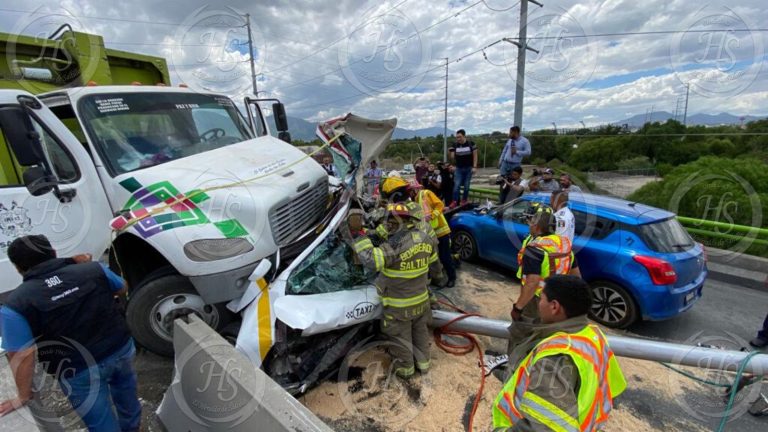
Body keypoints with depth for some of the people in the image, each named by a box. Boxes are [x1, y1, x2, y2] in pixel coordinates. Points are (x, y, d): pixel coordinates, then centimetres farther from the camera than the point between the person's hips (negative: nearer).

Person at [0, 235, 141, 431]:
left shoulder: (17, 303, -15)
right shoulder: (93, 268, -7)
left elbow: (22, 356, -14)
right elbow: (122, 288, 11)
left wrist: (24, 396, 0)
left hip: (81, 373, -4)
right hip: (121, 348, 4)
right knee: (125, 392, 33)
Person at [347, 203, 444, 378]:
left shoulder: (396, 244, -31)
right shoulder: (425, 238, -6)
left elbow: (372, 259, -37)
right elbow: (434, 266, 5)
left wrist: (356, 239, -29)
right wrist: (437, 274, 25)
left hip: (399, 305, -6)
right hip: (421, 300, 7)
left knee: (401, 336, 18)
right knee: (420, 331, 27)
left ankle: (405, 367, 39)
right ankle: (423, 362, 46)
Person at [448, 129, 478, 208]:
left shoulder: (471, 143, -5)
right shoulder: (455, 145, -1)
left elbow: (475, 155, -3)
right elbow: (453, 158, 1)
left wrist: (474, 167, -9)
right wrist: (449, 152, -17)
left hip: (468, 168, -1)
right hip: (459, 168, 1)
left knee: (466, 186, 5)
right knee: (456, 185, -8)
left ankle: (464, 201, 18)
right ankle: (454, 201, -4)